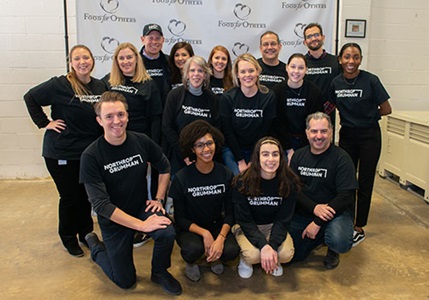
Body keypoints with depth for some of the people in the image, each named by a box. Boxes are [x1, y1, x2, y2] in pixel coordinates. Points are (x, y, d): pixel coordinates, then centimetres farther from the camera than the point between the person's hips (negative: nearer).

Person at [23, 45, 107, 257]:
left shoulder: (100, 87, 3)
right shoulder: (60, 85, -12)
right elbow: (30, 98, -3)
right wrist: (44, 123, -9)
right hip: (62, 153, -4)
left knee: (87, 196, 15)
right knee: (70, 197, 7)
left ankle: (86, 233, 36)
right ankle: (69, 238, 29)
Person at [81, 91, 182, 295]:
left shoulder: (142, 141, -12)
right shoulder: (91, 156, -21)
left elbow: (164, 167, 6)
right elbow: (101, 204, -24)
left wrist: (159, 199, -4)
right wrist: (142, 225, -27)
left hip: (142, 208, 2)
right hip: (114, 218, -2)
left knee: (167, 233, -29)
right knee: (125, 281, 7)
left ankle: (159, 272, 4)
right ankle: (95, 245, 34)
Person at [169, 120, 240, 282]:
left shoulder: (226, 174, -7)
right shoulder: (181, 178, -14)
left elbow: (230, 212, -4)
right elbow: (180, 218, -9)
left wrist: (220, 238, -21)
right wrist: (204, 233, -23)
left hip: (217, 225, 2)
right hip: (190, 228, -2)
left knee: (232, 251, -26)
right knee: (194, 249, -33)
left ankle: (214, 258, 11)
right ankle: (191, 261, 5)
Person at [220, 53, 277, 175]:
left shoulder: (269, 96, -5)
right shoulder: (227, 98, -8)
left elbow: (265, 131, -5)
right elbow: (227, 132, -7)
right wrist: (240, 161, -11)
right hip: (232, 150, -1)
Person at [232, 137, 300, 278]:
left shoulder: (289, 182, -16)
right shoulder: (242, 182, -20)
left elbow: (282, 220, -11)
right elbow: (244, 220, -17)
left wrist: (272, 246, -27)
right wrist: (264, 245, -30)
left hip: (273, 226, 2)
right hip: (247, 228, -2)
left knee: (286, 254, -25)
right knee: (253, 255, -30)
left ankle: (274, 259, 11)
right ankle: (245, 259, 7)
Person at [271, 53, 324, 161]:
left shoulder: (315, 91, -7)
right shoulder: (277, 91, -7)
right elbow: (276, 123, -6)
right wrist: (289, 149, -10)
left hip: (308, 143, 0)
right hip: (283, 143, 0)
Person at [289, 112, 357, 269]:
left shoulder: (341, 158, -11)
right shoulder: (298, 156, 3)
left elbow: (345, 196, -17)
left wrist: (318, 223, -20)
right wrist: (314, 208, -20)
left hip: (336, 211, -3)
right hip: (303, 213, 4)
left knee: (340, 243, -33)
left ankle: (332, 250, 7)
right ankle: (320, 237, 21)